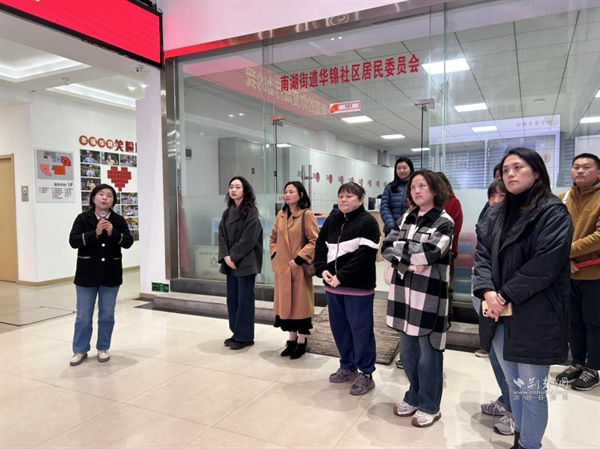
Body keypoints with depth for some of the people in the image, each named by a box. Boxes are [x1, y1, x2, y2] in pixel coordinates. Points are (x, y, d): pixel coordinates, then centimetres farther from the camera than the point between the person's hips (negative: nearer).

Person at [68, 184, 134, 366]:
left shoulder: (118, 220, 1)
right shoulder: (83, 218, -2)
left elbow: (128, 242, -6)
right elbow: (73, 241, -11)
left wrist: (113, 233, -21)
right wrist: (95, 233, -22)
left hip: (111, 275, 1)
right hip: (87, 274, -1)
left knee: (107, 315, 9)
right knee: (83, 315, 7)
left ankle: (103, 348, 24)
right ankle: (80, 350, 23)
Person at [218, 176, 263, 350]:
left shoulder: (251, 212, -9)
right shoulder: (227, 212, 13)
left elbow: (248, 239, -15)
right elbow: (222, 236, 7)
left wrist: (234, 256, -14)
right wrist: (225, 256, -7)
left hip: (245, 262, -7)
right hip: (230, 262, 7)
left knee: (244, 299, -1)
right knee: (232, 298, 11)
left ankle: (244, 336, 9)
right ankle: (236, 333, 23)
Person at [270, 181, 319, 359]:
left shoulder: (307, 214, -9)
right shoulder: (281, 215, 9)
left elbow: (315, 241, -13)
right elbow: (273, 238, 18)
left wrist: (299, 259, -16)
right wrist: (275, 257, 6)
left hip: (299, 269, -6)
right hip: (282, 268, 6)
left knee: (300, 304, 4)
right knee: (285, 303, 12)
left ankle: (301, 342, 17)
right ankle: (291, 339, 26)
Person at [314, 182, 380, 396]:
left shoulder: (368, 222, -9)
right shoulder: (331, 221, 12)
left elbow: (364, 256, -18)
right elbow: (320, 247, 11)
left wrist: (341, 276, -21)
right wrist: (323, 270, -7)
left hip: (358, 287, -7)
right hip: (333, 286, 7)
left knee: (361, 330, 2)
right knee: (339, 328, 16)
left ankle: (366, 374, 17)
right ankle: (347, 367, 33)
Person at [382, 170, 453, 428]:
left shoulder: (444, 221, -6)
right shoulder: (406, 218, 10)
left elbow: (429, 253, -20)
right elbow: (386, 249, 1)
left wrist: (400, 246, -8)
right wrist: (410, 262, -15)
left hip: (429, 294, -5)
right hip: (403, 291, 6)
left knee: (428, 352, 6)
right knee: (407, 349, 16)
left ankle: (429, 406, 24)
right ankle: (414, 397, 35)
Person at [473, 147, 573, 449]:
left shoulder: (553, 213, -8)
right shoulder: (495, 215, 11)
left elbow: (545, 265, -17)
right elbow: (482, 254, 4)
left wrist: (506, 296, -17)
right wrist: (487, 291, -12)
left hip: (534, 319, -6)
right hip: (499, 316, 7)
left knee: (532, 392, 4)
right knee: (513, 385, 20)